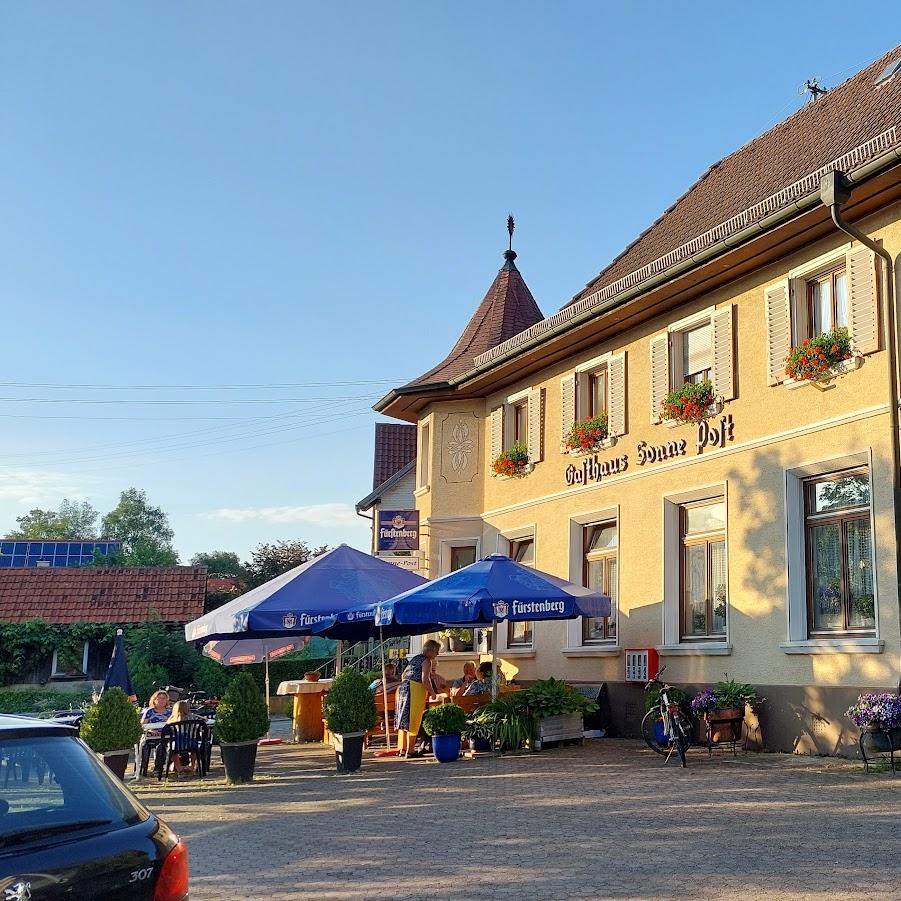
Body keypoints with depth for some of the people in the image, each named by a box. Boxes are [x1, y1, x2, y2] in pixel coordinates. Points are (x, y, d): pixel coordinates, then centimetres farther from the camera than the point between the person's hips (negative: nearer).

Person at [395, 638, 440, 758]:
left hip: (403, 688, 8)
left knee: (404, 719, 11)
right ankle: (410, 751, -4)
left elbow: (403, 675, 26)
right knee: (413, 721, -5)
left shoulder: (416, 658, 21)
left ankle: (402, 749, 16)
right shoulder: (426, 661, -5)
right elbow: (425, 679, -16)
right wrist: (432, 693, -5)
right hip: (415, 689, -8)